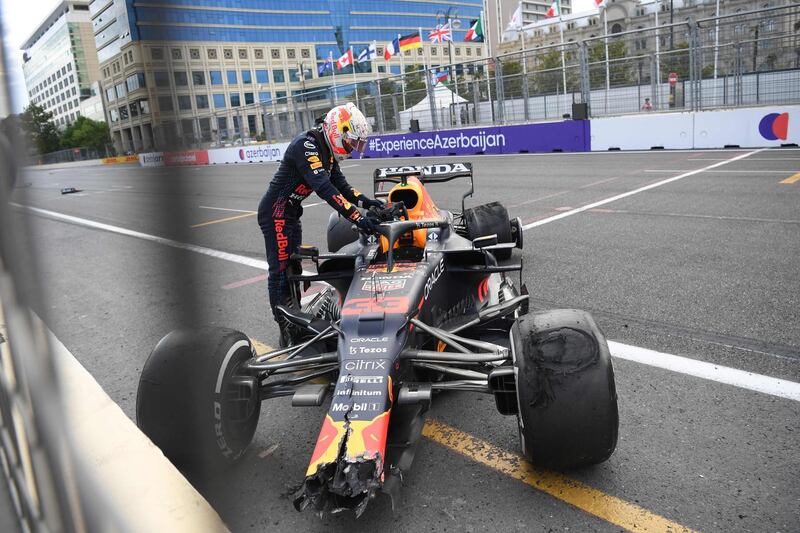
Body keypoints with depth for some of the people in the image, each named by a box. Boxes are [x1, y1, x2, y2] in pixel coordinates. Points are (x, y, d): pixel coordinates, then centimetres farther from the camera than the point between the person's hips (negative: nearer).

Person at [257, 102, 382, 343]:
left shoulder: (326, 150, 7)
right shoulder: (306, 145, -24)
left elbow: (340, 184, 6)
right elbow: (324, 188, -33)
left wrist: (364, 200, -11)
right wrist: (356, 217, -37)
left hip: (290, 213, 10)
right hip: (276, 213, -10)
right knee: (281, 270, -6)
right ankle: (286, 330, 0)